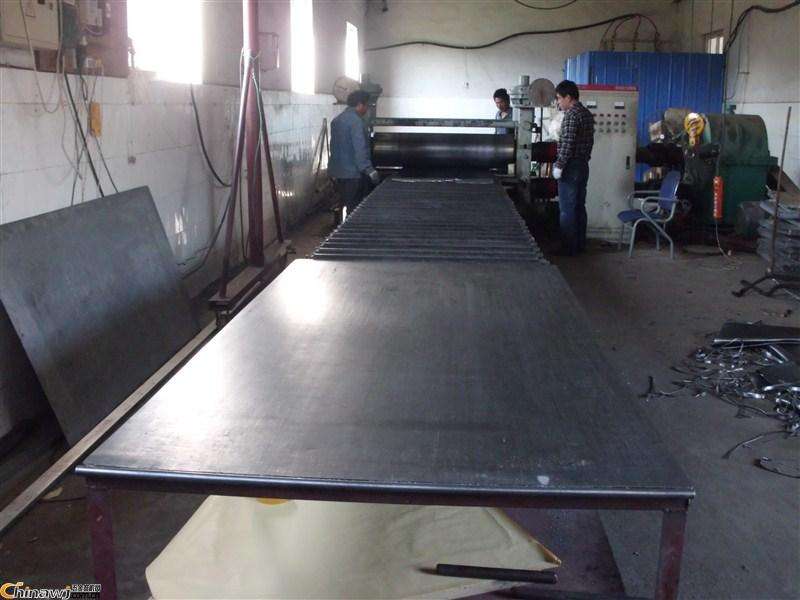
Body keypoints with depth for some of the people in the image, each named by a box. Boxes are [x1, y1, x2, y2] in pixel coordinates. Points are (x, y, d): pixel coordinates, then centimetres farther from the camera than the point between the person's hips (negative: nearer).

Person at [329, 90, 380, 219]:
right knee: (354, 210, -2)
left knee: (344, 206, 16)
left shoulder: (336, 120, 13)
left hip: (337, 173, 9)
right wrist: (370, 171, -25)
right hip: (353, 174, -9)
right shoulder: (356, 121, -16)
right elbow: (360, 150, -24)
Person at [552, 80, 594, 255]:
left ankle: (568, 248, -1)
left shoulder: (571, 114, -16)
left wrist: (559, 166, -17)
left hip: (571, 167, -9)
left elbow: (567, 144, -21)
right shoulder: (587, 114, 12)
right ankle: (580, 244, 18)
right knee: (579, 206, 13)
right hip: (583, 166, 9)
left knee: (566, 209, -4)